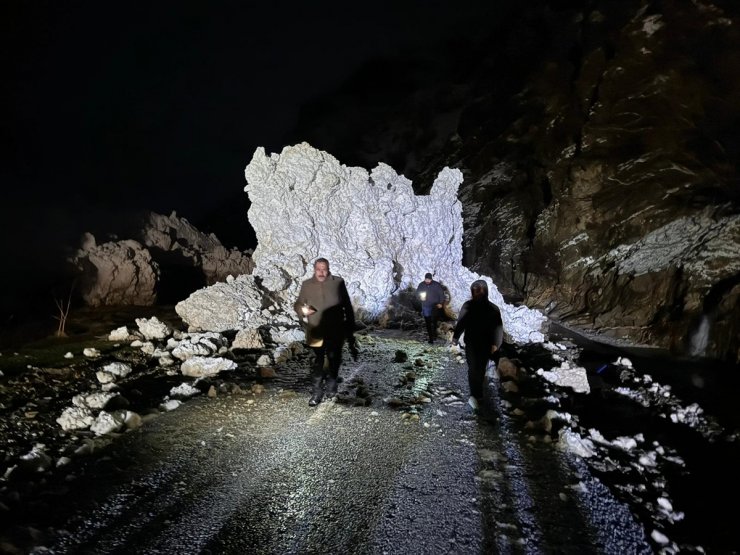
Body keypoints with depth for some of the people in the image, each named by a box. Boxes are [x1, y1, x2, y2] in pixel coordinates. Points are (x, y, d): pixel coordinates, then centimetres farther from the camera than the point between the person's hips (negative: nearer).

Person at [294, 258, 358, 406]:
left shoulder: (338, 283, -3)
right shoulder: (307, 285, 0)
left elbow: (347, 306, 3)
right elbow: (297, 304, 6)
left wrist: (350, 328, 5)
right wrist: (303, 310, -18)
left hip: (336, 331, 0)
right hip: (316, 331, 0)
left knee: (334, 360, 14)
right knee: (317, 362, 1)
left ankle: (331, 386, 33)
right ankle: (317, 392, 8)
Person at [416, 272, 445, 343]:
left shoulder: (437, 285, -5)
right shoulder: (421, 285, 2)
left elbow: (442, 294, 2)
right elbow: (417, 293, 15)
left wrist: (441, 303, -5)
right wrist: (420, 297, -5)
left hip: (434, 306, -3)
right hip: (425, 307, 3)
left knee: (434, 320, -22)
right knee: (427, 323, 5)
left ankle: (434, 334, -10)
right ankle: (430, 338, 14)